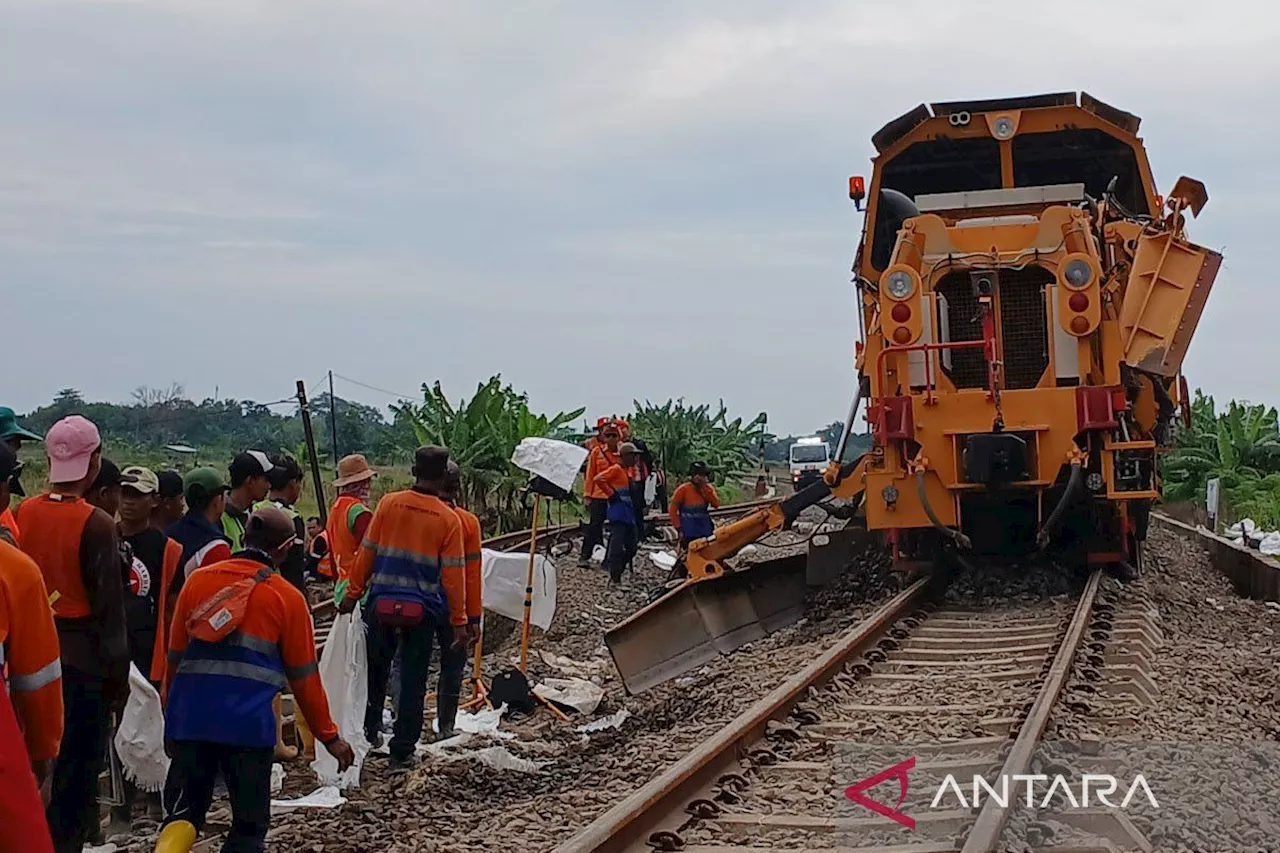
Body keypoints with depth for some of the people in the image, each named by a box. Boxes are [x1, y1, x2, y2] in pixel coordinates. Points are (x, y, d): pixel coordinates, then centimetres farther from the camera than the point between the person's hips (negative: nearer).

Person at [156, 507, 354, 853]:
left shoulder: (199, 580, 10)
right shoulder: (288, 598, 2)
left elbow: (174, 654, 16)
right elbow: (304, 677, 5)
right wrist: (329, 736, 15)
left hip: (189, 717, 3)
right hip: (249, 724, -3)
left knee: (183, 810, 15)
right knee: (250, 822, 11)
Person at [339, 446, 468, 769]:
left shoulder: (389, 503, -2)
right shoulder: (448, 519, -5)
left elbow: (367, 552, 1)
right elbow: (453, 574, -5)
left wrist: (353, 594, 11)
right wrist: (459, 620, 0)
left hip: (381, 604, 2)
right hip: (423, 611, -2)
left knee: (376, 670, 21)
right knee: (413, 681, 6)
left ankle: (370, 729, 34)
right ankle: (402, 752, 10)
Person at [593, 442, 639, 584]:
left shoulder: (628, 470, 16)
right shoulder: (616, 469, -11)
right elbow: (598, 479, -23)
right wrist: (611, 494, -17)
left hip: (628, 512, 9)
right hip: (617, 514, -9)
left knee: (631, 547, 12)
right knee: (617, 545, -9)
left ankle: (616, 572, 22)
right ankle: (615, 578, -6)